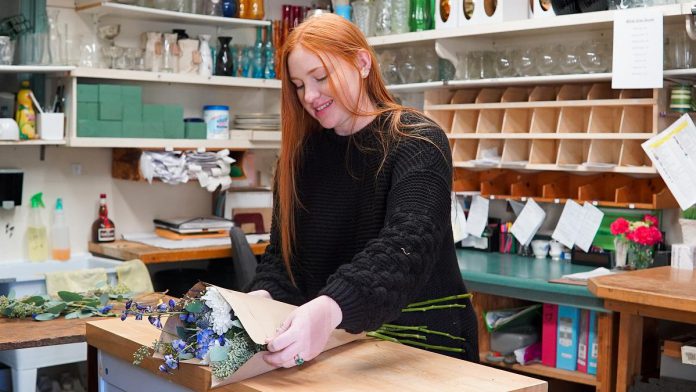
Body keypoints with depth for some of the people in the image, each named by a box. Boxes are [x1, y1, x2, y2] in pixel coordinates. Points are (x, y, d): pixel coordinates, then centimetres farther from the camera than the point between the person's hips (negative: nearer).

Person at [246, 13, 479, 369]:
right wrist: (264, 295, -19)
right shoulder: (300, 153, 5)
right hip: (337, 348, 5)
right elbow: (284, 251, 3)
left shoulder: (417, 142, -13)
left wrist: (331, 308, -44)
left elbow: (407, 247, -28)